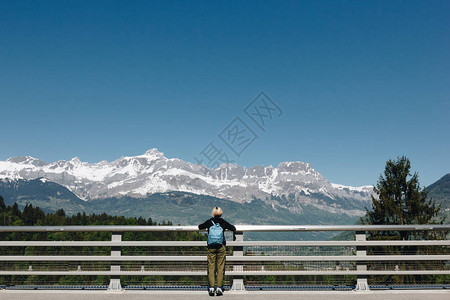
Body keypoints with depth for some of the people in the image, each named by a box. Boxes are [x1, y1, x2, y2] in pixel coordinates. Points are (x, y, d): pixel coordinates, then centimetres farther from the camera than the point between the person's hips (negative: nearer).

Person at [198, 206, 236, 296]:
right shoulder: (223, 222, 2)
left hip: (211, 247, 0)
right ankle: (219, 288, 0)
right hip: (221, 247, 0)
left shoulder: (209, 222, 2)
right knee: (220, 268, 4)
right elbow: (233, 228, 11)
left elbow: (200, 227, 17)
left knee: (211, 268, 3)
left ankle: (211, 288, -2)